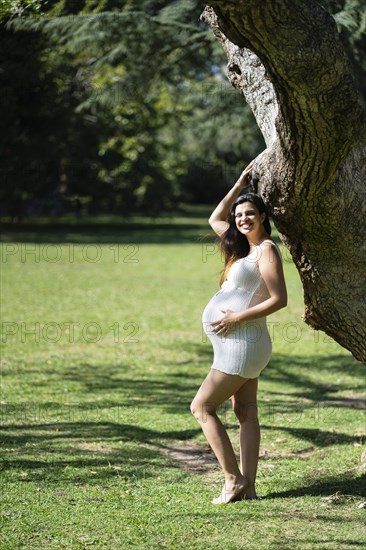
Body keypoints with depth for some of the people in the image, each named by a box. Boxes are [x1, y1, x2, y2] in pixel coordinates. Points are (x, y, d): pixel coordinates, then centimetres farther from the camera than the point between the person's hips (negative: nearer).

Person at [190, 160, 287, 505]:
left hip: (242, 344, -9)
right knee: (246, 413, 7)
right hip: (238, 343, 9)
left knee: (202, 407, -6)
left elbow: (279, 299, -18)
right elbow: (215, 219, 27)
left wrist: (237, 317, -19)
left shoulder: (266, 250, -12)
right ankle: (247, 485, 8)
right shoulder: (244, 247, 14)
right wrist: (240, 184, 20)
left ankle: (234, 479, -5)